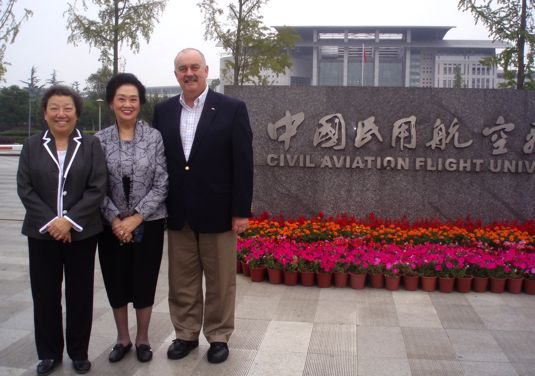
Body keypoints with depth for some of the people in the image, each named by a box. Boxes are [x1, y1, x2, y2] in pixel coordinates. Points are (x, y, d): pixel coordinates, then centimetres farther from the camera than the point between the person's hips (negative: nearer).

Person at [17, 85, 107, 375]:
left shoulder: (91, 144, 1)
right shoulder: (32, 145, 5)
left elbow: (97, 188, -7)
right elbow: (24, 188, -2)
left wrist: (69, 220, -16)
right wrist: (50, 222, -13)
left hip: (81, 232, -1)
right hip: (42, 232, 1)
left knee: (80, 294, 6)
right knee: (45, 294, 7)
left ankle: (79, 352, 22)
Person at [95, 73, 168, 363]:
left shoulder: (154, 137, -5)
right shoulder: (100, 140, -1)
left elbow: (161, 184, -8)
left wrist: (136, 218, -13)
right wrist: (115, 220, -12)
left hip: (148, 223, -1)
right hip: (112, 225, 2)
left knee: (144, 282, 8)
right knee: (116, 282, 11)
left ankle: (142, 338, 28)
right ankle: (122, 338, 31)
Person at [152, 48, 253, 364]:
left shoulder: (233, 109, -5)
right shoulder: (163, 111, 7)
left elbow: (243, 163, -7)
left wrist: (242, 210, -10)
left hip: (218, 211, -3)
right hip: (178, 213, 4)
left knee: (221, 281, 8)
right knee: (182, 280, 13)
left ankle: (219, 336, 25)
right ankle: (186, 334, 29)